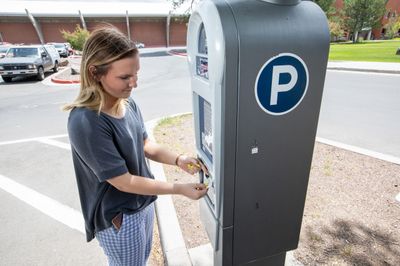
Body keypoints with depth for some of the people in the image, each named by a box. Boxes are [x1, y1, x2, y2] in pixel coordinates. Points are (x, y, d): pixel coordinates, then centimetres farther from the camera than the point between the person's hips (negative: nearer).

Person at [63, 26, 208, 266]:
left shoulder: (127, 103, -7)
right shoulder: (86, 122, -30)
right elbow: (125, 182, -26)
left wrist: (178, 160, -13)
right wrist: (181, 189, -20)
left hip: (143, 202, 7)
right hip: (119, 217, -6)